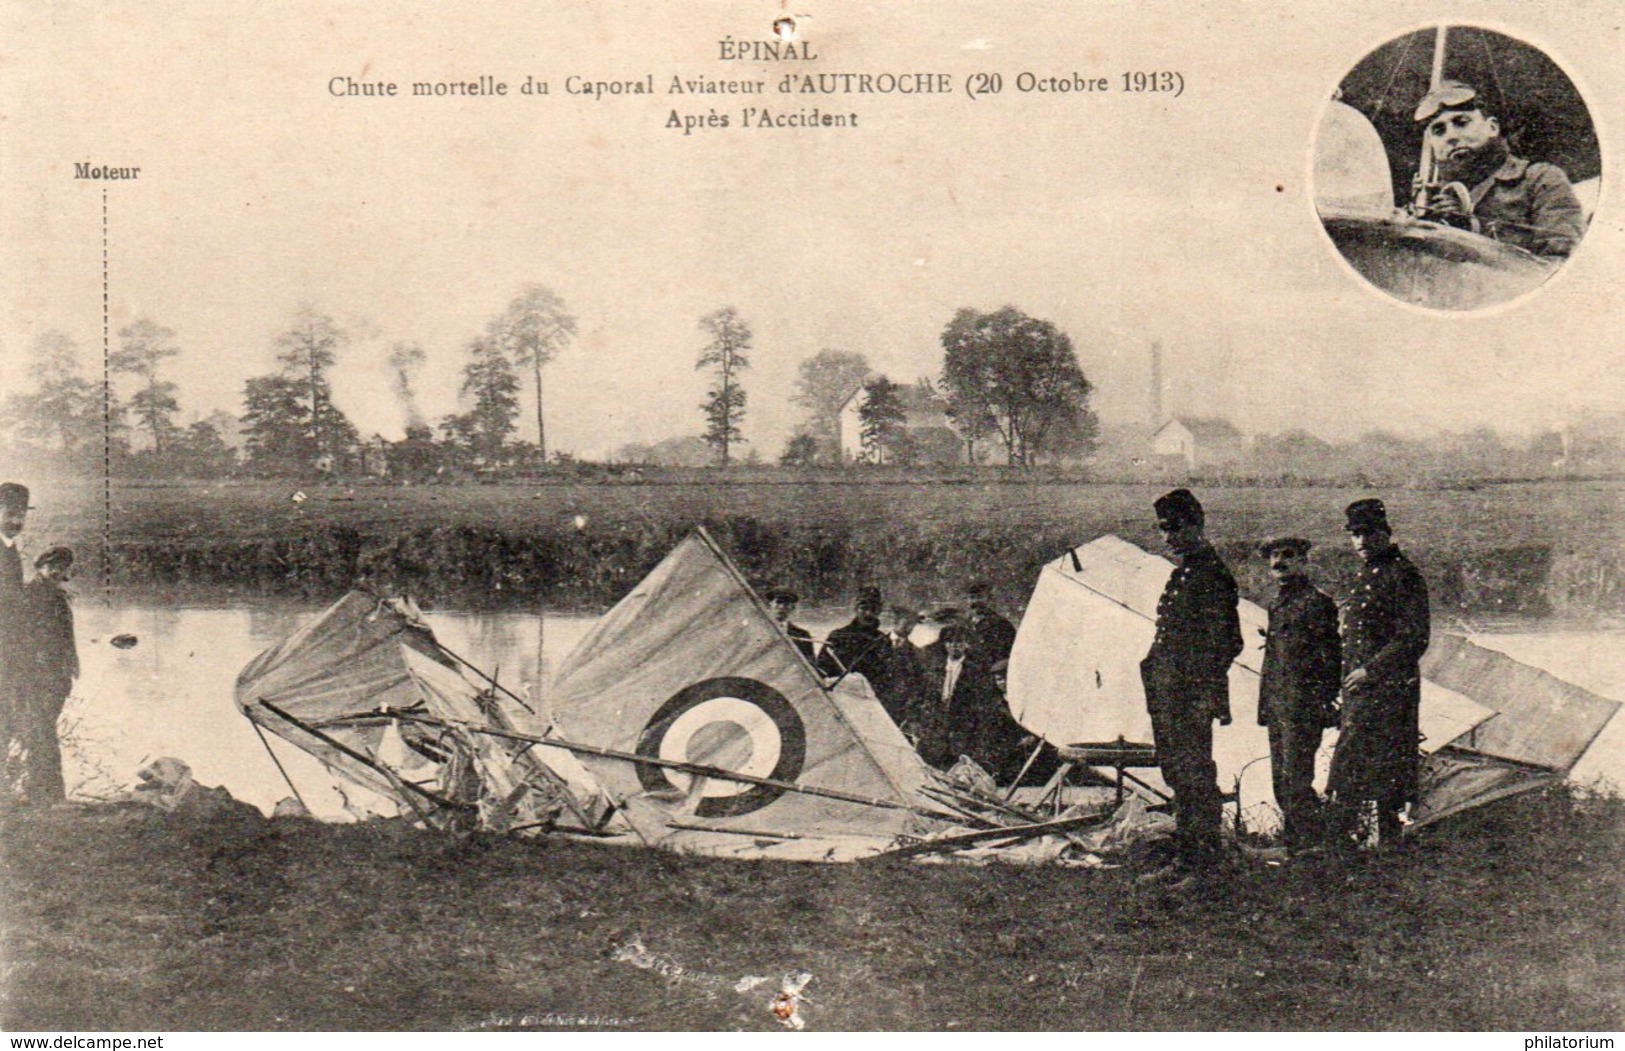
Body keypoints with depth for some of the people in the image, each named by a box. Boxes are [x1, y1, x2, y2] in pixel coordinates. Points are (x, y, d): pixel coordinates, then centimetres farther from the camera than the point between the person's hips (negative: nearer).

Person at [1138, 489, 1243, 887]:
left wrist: (1210, 697, -20)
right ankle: (1183, 859, 20)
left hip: (1193, 693, -10)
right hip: (1168, 693, 10)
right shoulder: (1181, 573, 18)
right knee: (1178, 777, 13)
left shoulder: (1211, 574, -11)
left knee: (1196, 777, -6)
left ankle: (1206, 863, -1)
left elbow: (1222, 641, -16)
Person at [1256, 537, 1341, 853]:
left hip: (1302, 707, -9)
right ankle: (1292, 842, 18)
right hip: (1277, 707, 9)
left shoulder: (1316, 602, -7)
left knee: (1296, 781, -10)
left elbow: (1331, 657, -11)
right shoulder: (1277, 604, 18)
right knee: (1281, 782, 11)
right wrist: (1264, 705, 18)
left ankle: (1311, 845, -4)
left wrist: (1325, 704, -15)